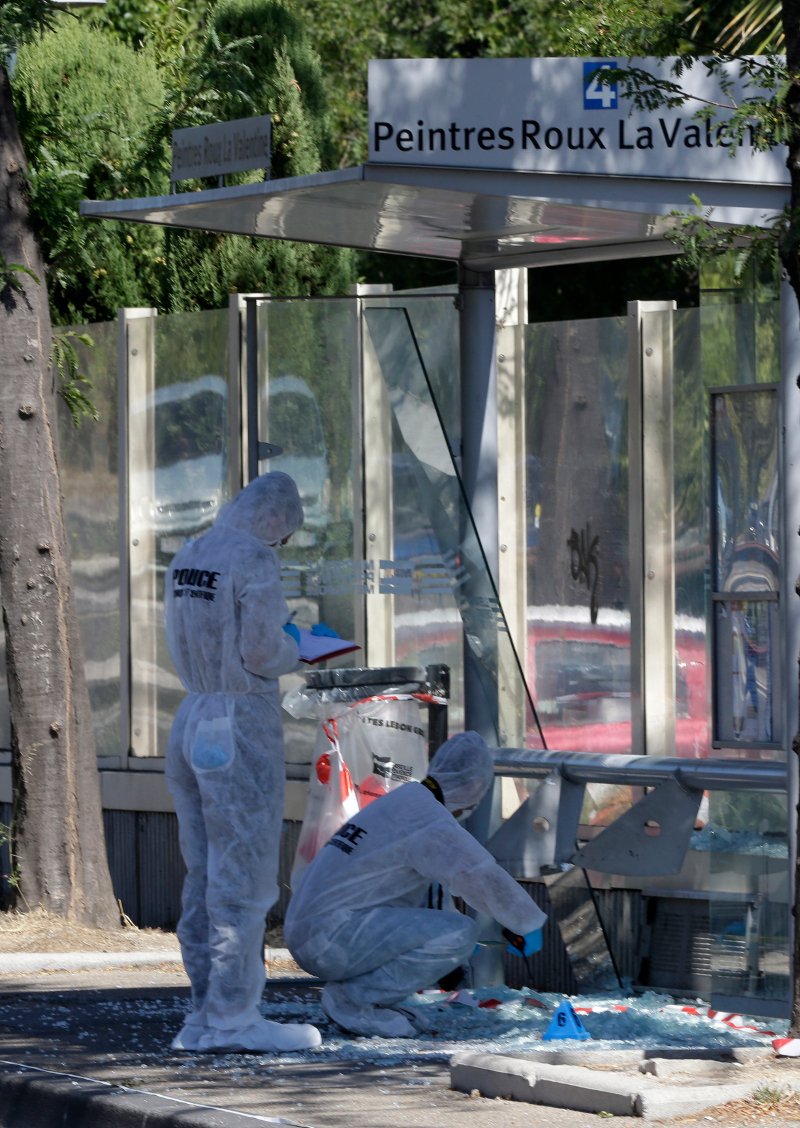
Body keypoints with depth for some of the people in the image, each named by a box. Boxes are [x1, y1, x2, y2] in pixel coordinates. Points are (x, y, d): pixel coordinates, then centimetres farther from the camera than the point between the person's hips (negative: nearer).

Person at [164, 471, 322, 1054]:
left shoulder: (187, 560, 11)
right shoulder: (255, 560, -13)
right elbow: (261, 653, -17)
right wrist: (290, 650, 5)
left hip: (193, 719, 8)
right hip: (244, 728, -8)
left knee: (205, 875, 11)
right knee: (243, 877, -4)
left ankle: (207, 1012, 14)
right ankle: (233, 1017, -3)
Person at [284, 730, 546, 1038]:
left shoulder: (401, 801, 19)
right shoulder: (431, 821, -12)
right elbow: (485, 877, -12)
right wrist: (527, 924, 3)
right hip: (333, 938, -10)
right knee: (460, 934, -15)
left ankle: (355, 994, 10)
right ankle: (352, 998, -9)